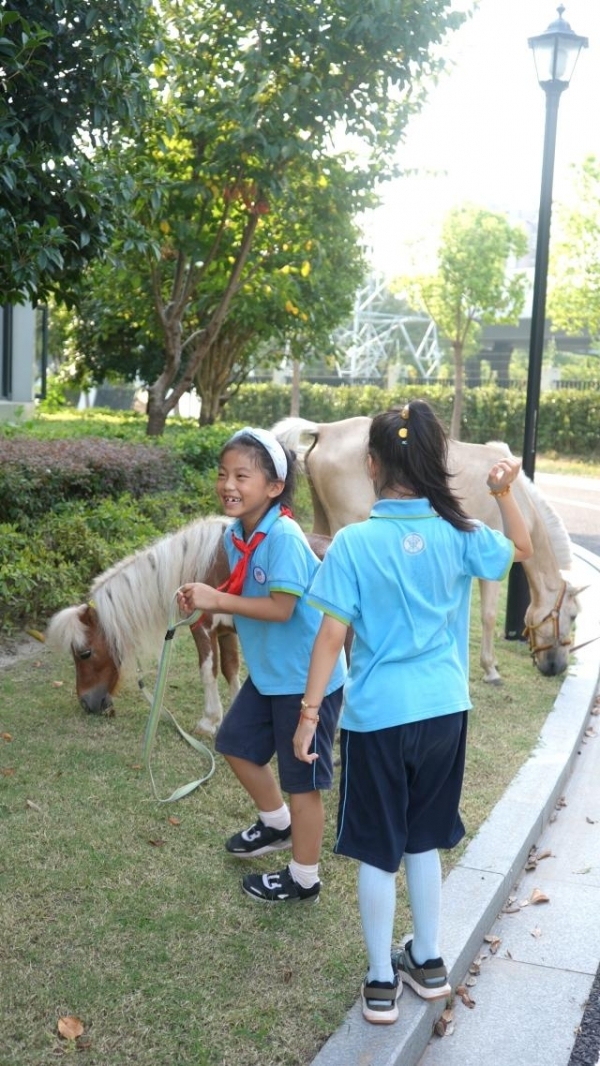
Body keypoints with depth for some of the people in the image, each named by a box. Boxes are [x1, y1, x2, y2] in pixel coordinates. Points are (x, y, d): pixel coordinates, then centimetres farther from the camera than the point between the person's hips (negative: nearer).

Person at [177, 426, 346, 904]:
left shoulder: (283, 537, -26)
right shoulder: (236, 535, 1)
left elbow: (281, 608, -28)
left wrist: (217, 600, -25)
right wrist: (206, 599, -9)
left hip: (307, 677, -9)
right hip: (267, 671, 9)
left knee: (301, 779, 4)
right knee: (236, 743, 22)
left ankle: (303, 880, 24)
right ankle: (276, 823, 47)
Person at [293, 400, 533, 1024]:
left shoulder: (354, 542, -15)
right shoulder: (457, 533, -5)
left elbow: (331, 635, -13)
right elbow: (521, 550, 16)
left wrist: (309, 714, -7)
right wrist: (504, 493, 10)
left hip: (376, 716, -4)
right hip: (442, 711, 4)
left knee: (377, 852, 11)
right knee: (422, 841, 21)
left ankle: (381, 983, 23)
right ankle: (427, 962, 36)